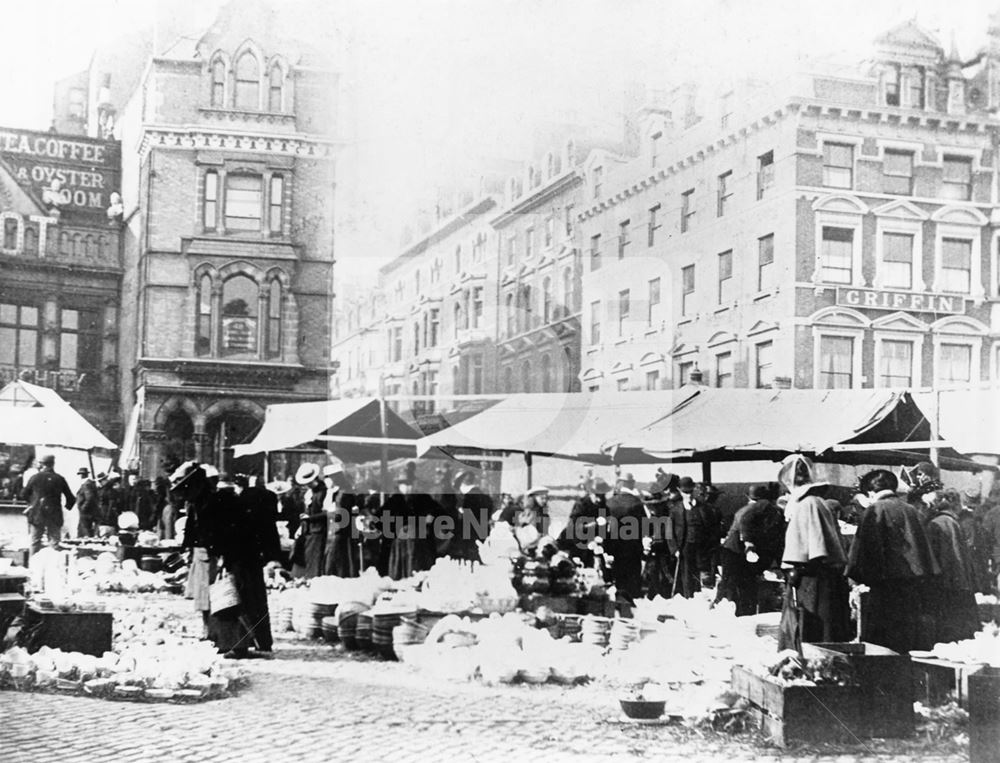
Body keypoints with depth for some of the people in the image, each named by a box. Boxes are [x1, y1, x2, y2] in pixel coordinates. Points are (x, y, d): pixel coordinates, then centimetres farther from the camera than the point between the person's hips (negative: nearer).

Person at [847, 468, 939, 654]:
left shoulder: (874, 510, -6)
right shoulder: (911, 510, 13)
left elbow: (865, 548, -8)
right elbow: (924, 547, 18)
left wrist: (859, 576, 4)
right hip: (917, 580, 7)